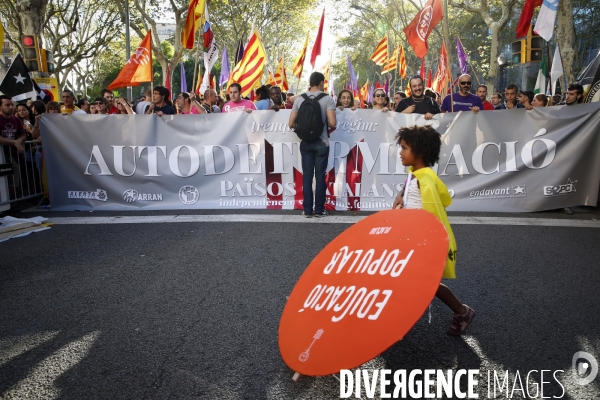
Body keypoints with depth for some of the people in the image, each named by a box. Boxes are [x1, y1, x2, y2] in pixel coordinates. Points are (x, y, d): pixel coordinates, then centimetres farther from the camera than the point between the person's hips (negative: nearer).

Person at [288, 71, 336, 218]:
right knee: (320, 176, 5)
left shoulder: (300, 99, 3)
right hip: (321, 142, -2)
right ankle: (319, 209, 9)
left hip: (305, 143, 2)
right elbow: (332, 123, -15)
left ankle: (307, 210, 8)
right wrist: (330, 128, 8)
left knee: (307, 176, 6)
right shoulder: (327, 99, -6)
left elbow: (291, 124, 1)